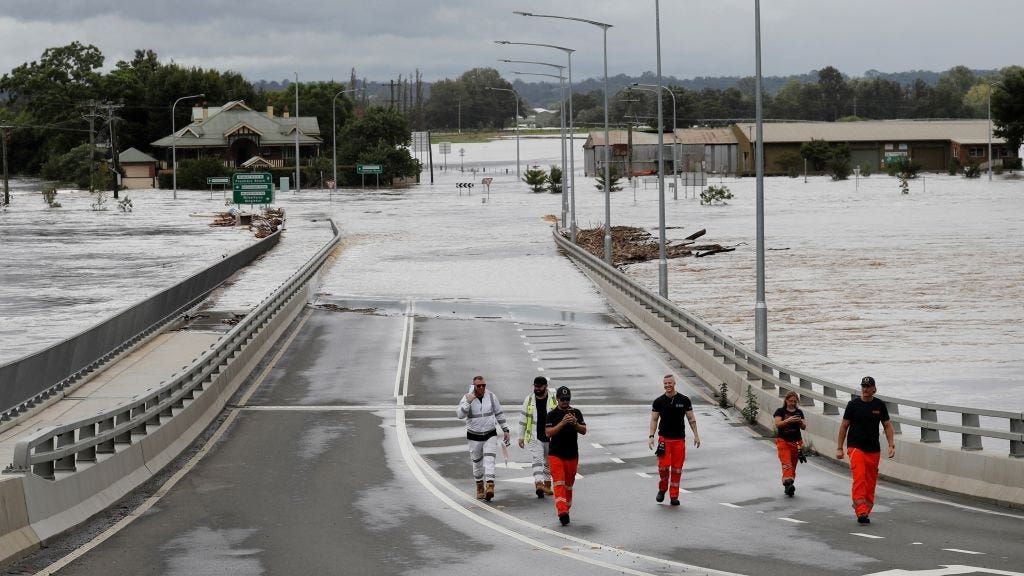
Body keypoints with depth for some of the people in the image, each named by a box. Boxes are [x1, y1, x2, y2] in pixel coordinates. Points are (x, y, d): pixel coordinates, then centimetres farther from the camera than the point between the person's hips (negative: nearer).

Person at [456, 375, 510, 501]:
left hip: (490, 434, 0)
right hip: (474, 436, 0)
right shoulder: (467, 398, -8)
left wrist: (505, 430, 10)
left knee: (489, 460, -16)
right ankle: (480, 487, 26)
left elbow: (499, 413, 11)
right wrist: (468, 402, -31)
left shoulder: (491, 396, 0)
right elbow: (460, 415, -21)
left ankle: (490, 485, -26)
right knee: (477, 463, 8)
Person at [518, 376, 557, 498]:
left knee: (548, 462, 12)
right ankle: (539, 485, -27)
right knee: (537, 460, -14)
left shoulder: (554, 400, -2)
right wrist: (521, 437, 7)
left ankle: (547, 486, 25)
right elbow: (523, 419, 8)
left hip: (550, 437, 1)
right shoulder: (529, 400, 2)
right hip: (534, 437, -1)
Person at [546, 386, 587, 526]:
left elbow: (584, 431, 0)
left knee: (568, 485, 12)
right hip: (555, 455, -3)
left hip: (572, 455, 3)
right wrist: (563, 423, -24)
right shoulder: (552, 414, -2)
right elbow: (548, 433, -14)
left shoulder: (576, 413, 6)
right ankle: (562, 512, -24)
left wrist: (575, 423, -20)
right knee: (559, 484, -15)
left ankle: (565, 510, 24)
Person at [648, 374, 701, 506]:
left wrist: (696, 435, 2)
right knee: (663, 466, -12)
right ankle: (662, 489, 14)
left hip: (679, 439, 1)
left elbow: (691, 418, 8)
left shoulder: (684, 400, 3)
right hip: (664, 439, -1)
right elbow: (654, 419, 4)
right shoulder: (659, 401, 2)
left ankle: (674, 496, 9)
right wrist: (651, 436, -6)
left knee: (677, 469, 0)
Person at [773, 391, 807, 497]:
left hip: (796, 442, 3)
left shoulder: (799, 412, 9)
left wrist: (800, 422, -19)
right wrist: (788, 420, -30)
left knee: (793, 466, 6)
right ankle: (788, 482, -34)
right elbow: (777, 424, -14)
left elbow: (804, 427, 4)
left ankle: (789, 487, 15)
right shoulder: (780, 411, 1)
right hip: (783, 441, -3)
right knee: (786, 464, -19)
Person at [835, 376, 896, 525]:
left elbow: (887, 426, 12)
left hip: (873, 450, 3)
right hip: (855, 447, -3)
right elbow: (844, 426, 7)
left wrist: (891, 445, 0)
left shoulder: (879, 405, 7)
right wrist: (839, 448, 3)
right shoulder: (853, 404, 2)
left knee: (871, 482, 5)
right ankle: (861, 512, -23)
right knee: (859, 479, -17)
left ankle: (865, 511, 15)